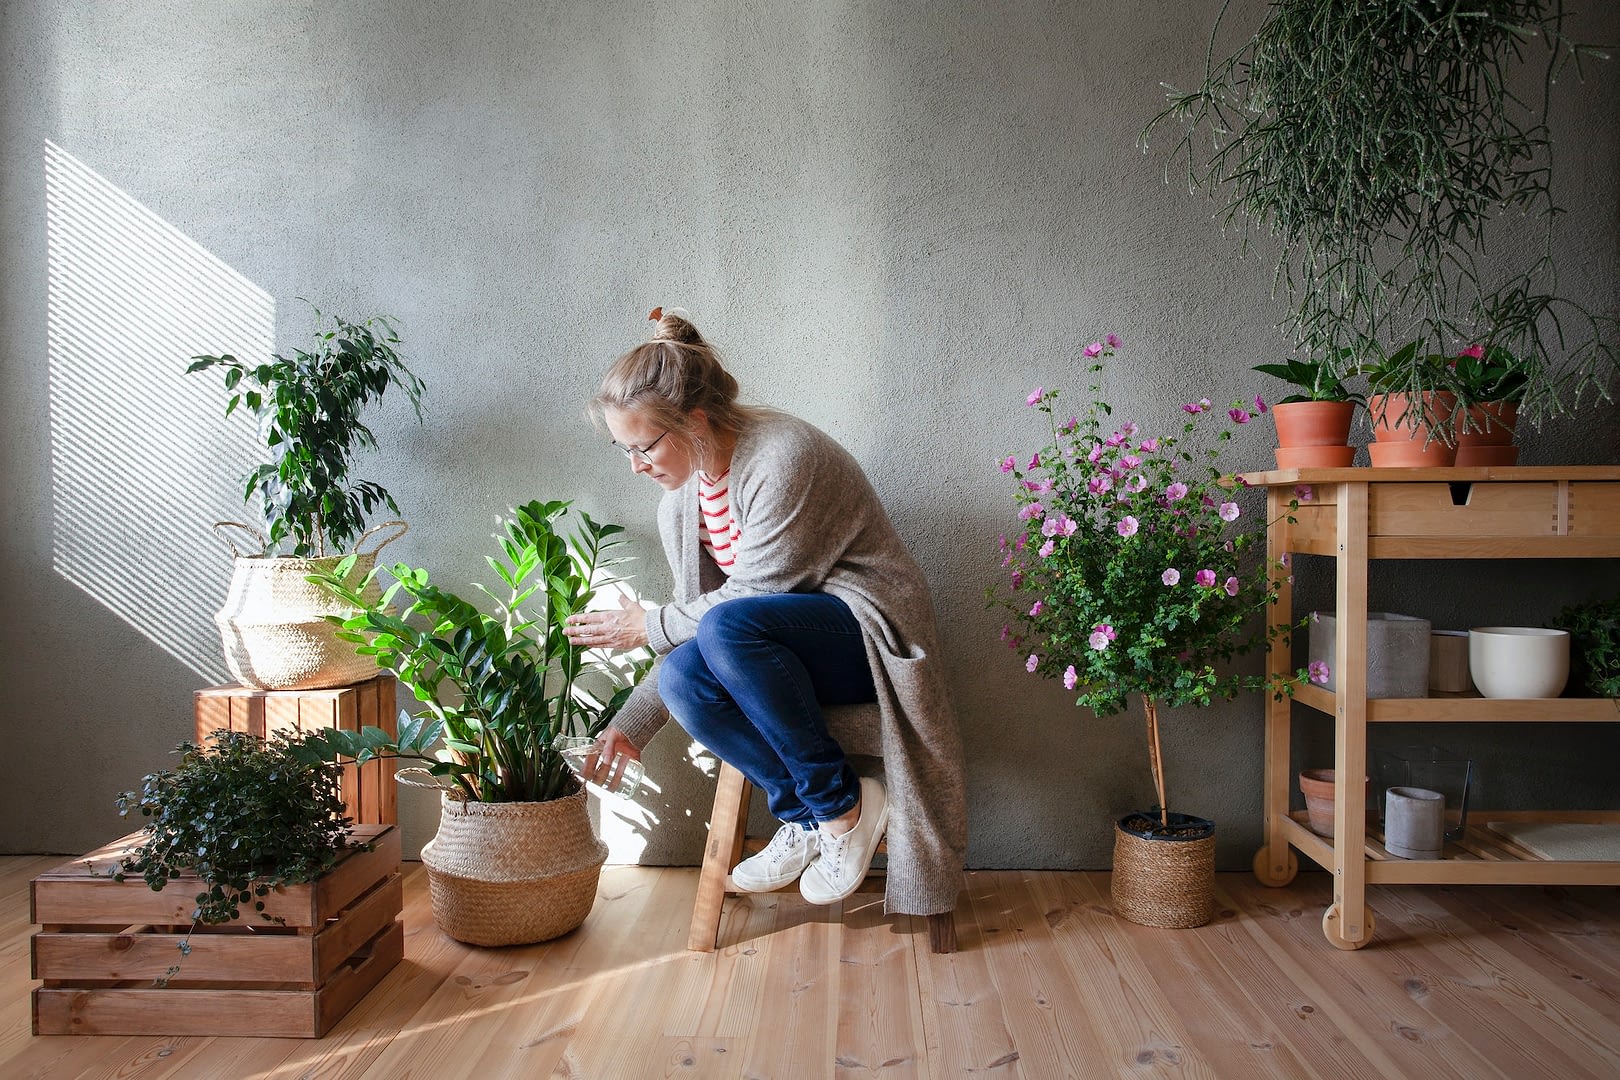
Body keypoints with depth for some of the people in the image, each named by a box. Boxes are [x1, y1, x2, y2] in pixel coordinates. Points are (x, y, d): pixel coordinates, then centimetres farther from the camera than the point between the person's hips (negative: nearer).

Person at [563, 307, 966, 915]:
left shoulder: (783, 457, -22)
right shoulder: (680, 500, 4)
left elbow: (747, 598, -20)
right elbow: (697, 622, 9)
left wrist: (650, 627, -8)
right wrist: (630, 726, 5)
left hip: (870, 629, -7)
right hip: (785, 647, 7)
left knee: (726, 627, -34)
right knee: (681, 676, -23)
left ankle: (843, 802, -18)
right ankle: (805, 817, -7)